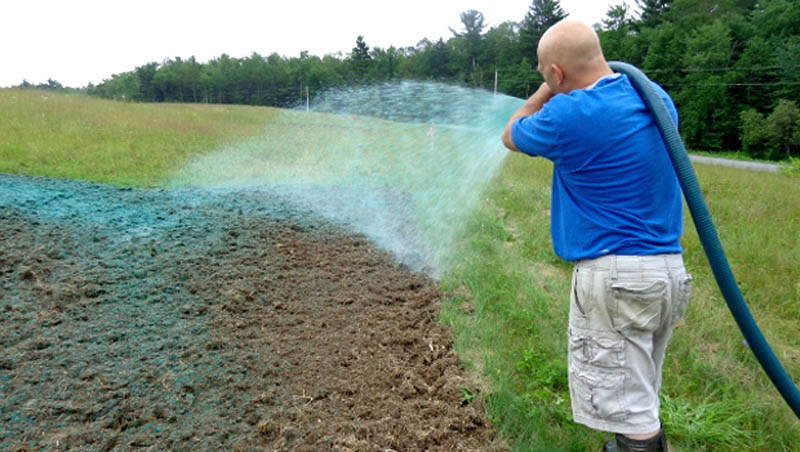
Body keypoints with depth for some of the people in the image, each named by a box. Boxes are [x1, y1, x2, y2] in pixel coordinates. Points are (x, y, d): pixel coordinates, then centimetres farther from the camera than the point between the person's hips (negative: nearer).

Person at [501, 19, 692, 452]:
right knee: (641, 395, 23)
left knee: (627, 408, 2)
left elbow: (512, 136, 4)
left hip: (613, 275, -8)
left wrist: (545, 93, 16)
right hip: (670, 269, 9)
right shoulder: (658, 99, 7)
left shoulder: (569, 115, -16)